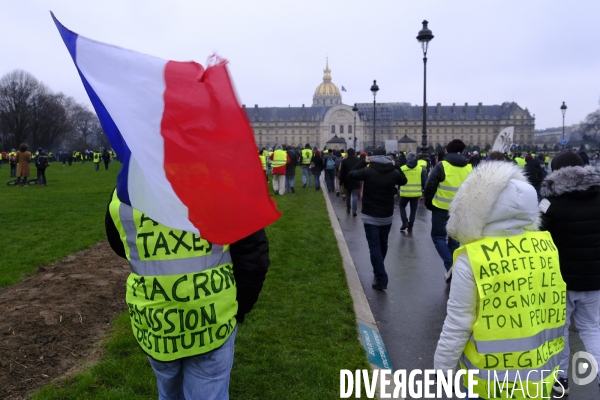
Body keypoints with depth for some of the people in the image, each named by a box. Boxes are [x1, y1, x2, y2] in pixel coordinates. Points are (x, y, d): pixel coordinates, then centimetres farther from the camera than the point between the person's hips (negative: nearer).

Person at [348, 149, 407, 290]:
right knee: (383, 244, 20)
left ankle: (381, 279, -10)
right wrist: (395, 166, 18)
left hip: (370, 216, -3)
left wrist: (363, 162, 7)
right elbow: (404, 181, 18)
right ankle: (378, 272, 37)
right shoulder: (394, 172, -3)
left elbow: (351, 174, 2)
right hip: (387, 216, 4)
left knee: (374, 246, -3)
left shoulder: (368, 171, -12)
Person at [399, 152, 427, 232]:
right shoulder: (421, 168, -2)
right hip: (416, 193, 1)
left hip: (405, 193, -1)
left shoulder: (402, 168, -5)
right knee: (413, 210, 13)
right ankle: (410, 226, 13)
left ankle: (405, 222, 5)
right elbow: (424, 181, 1)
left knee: (402, 207, 21)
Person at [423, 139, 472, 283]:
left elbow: (429, 187, -9)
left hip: (441, 208, -4)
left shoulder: (441, 166, -11)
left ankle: (449, 266, -9)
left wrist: (428, 204, 6)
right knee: (454, 239, 16)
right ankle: (453, 270, 20)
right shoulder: (469, 168, 3)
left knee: (438, 236, 9)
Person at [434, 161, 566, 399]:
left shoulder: (471, 258, -22)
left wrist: (442, 367, -3)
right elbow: (556, 307, 3)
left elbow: (458, 323, -16)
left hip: (491, 378, -4)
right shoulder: (546, 246, -7)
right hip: (541, 371, 4)